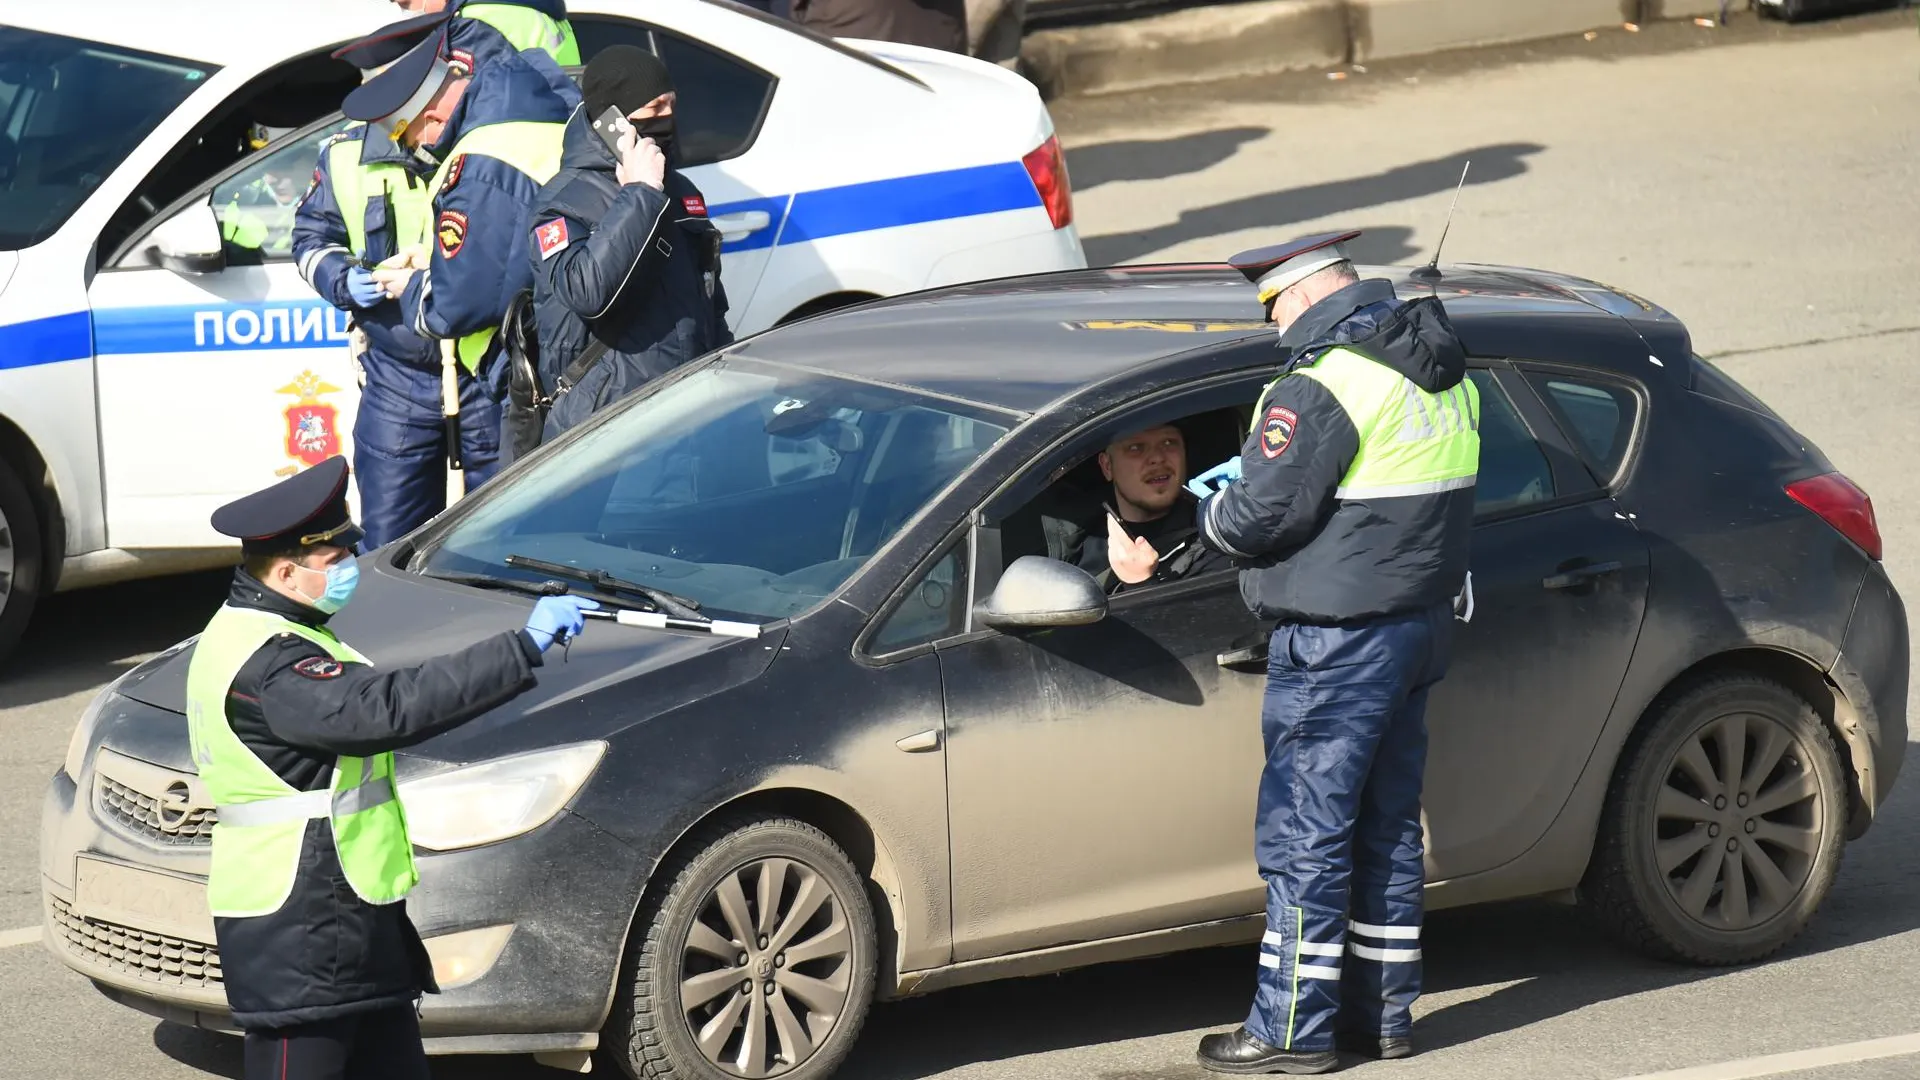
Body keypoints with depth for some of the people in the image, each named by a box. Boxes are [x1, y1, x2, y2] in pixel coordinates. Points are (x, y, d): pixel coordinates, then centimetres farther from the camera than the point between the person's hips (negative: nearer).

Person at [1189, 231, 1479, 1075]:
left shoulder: (1322, 389, -19)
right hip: (1421, 619, 9)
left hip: (1338, 641, -9)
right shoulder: (1443, 373, 10)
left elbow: (1258, 519, -20)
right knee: (1386, 825, 16)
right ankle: (1383, 1012, 22)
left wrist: (1211, 506, 2)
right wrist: (1261, 472, 15)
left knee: (1304, 832, -2)